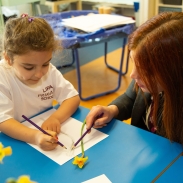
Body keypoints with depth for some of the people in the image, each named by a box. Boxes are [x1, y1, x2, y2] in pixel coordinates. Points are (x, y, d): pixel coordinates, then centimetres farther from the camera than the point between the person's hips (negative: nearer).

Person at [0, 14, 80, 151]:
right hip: (16, 141, -4)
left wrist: (56, 117, -22)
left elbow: (73, 97, -4)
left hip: (47, 135, 4)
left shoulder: (49, 71, -4)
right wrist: (34, 136, -40)